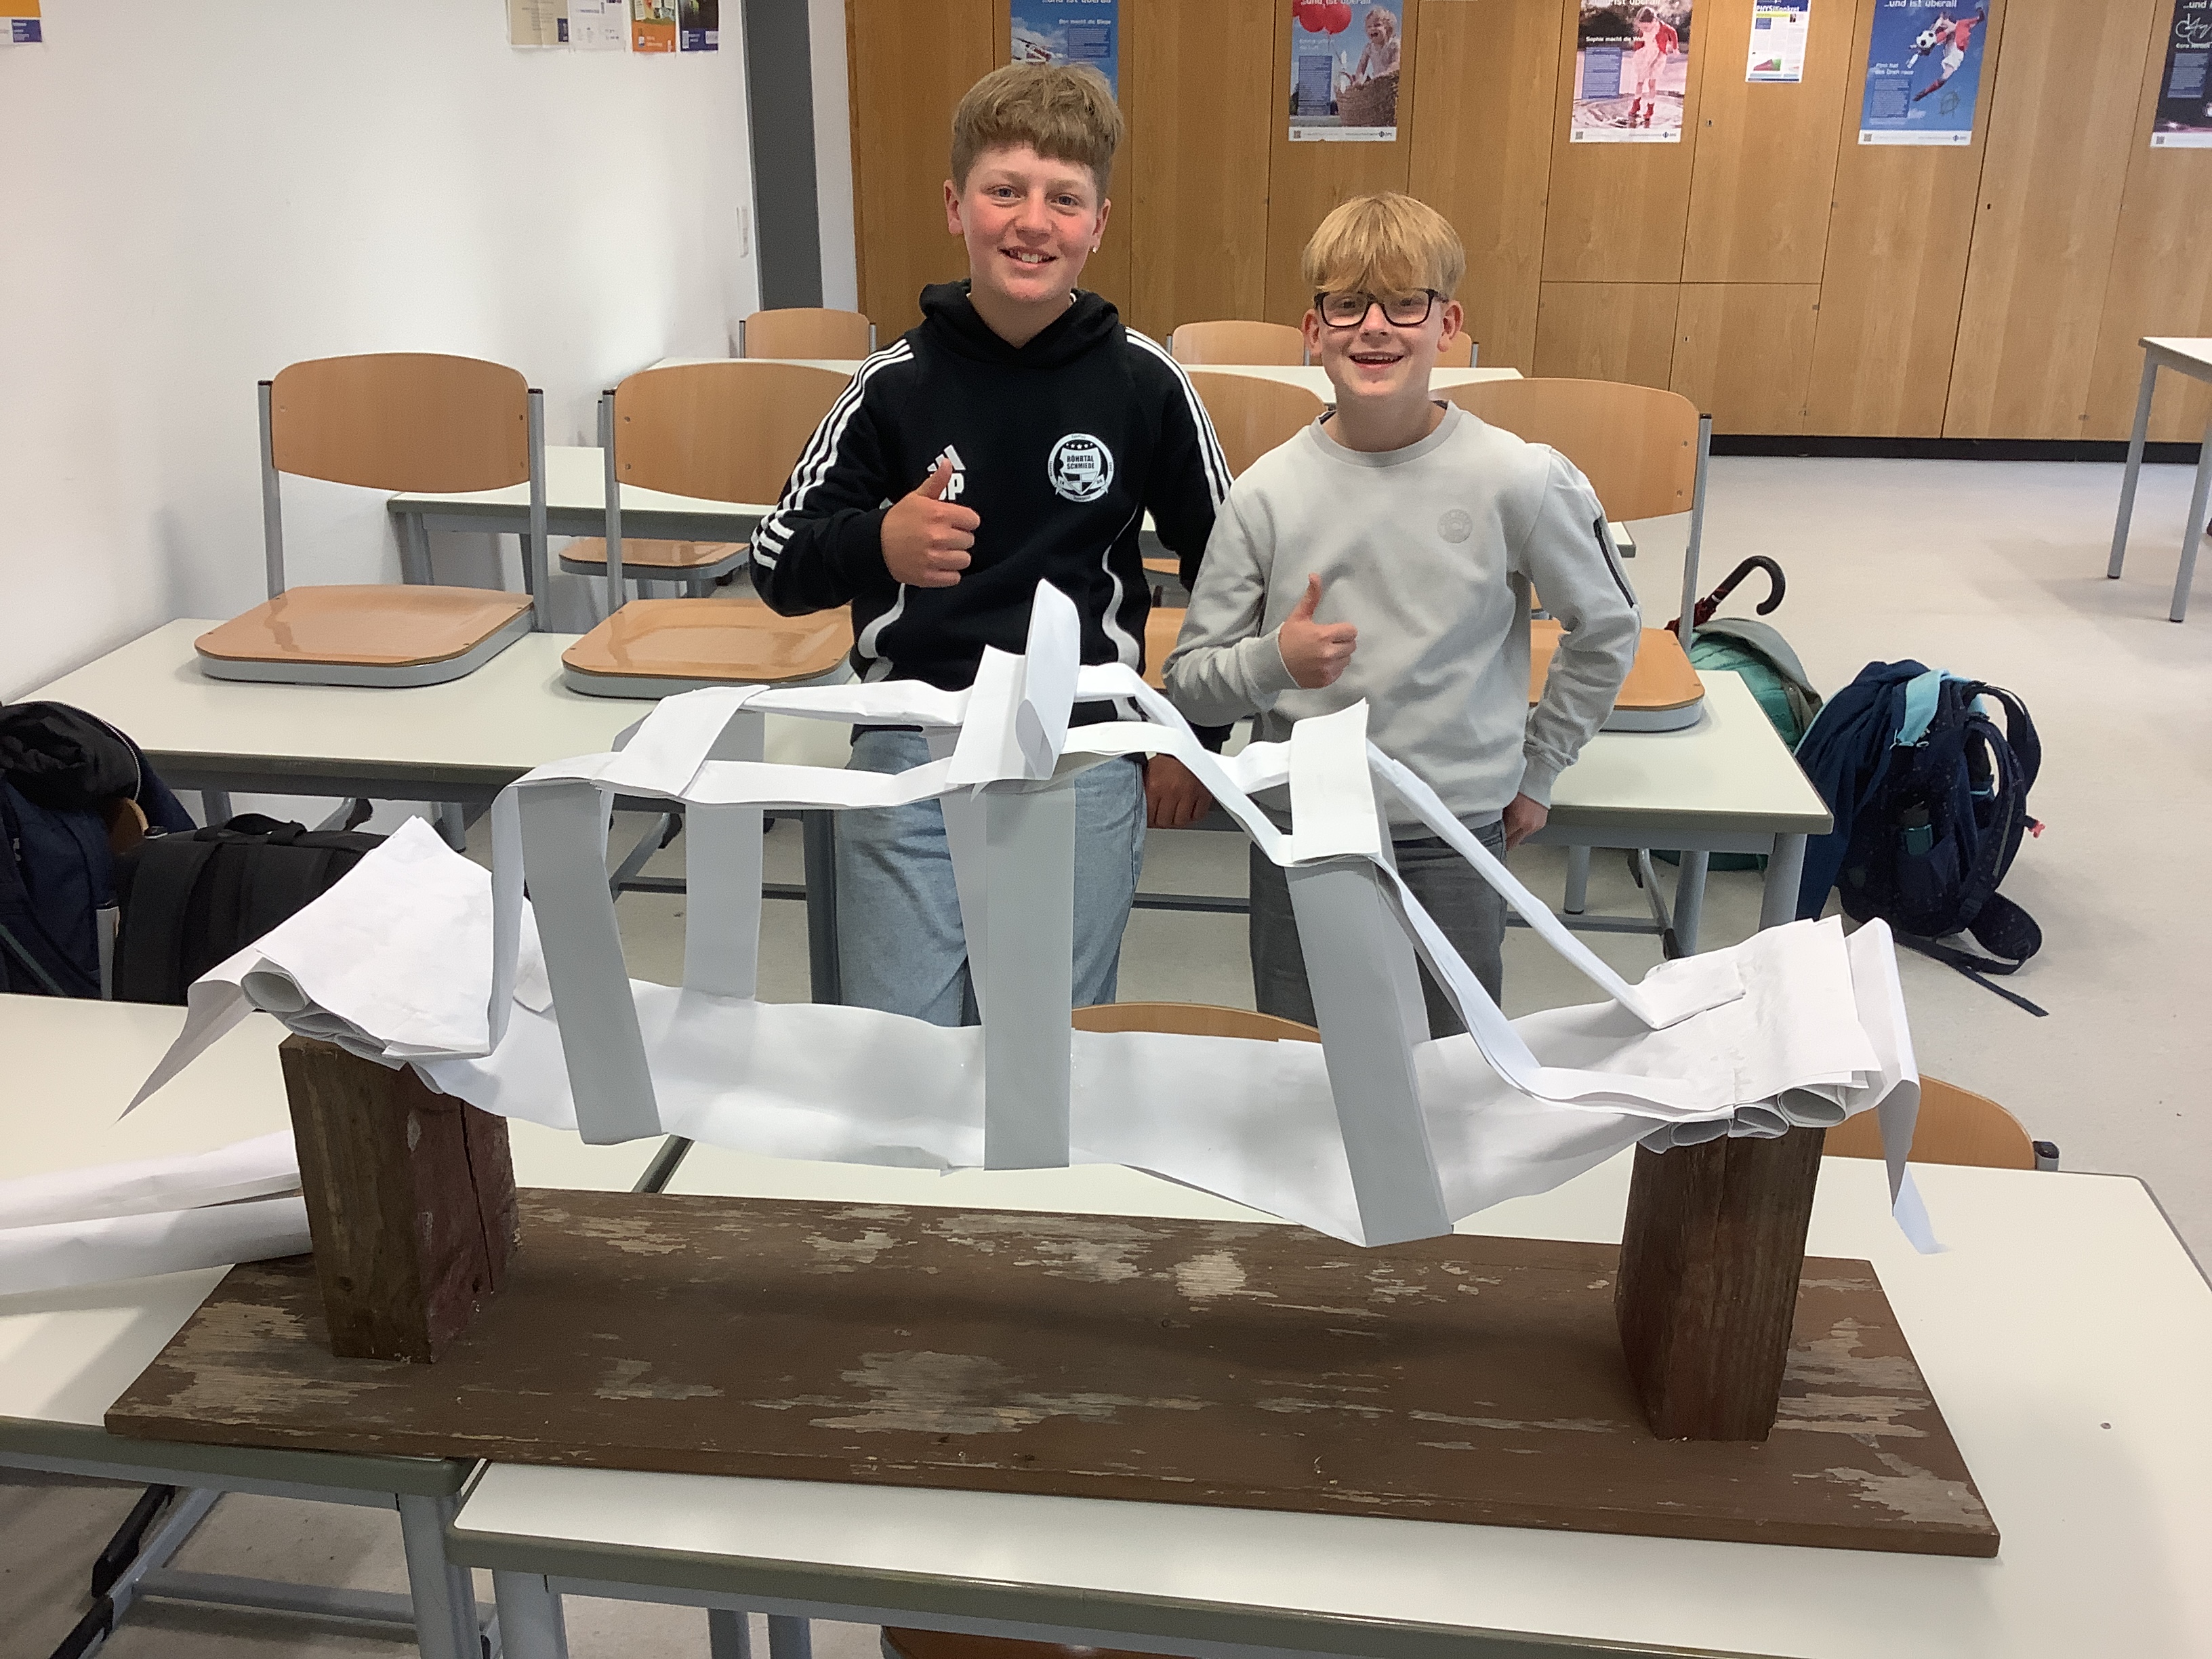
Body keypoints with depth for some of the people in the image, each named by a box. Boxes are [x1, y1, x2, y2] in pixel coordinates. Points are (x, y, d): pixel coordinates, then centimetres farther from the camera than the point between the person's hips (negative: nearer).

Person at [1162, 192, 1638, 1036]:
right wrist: (1275, 662, -20)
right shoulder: (1267, 493, -6)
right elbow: (1188, 682, -2)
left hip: (1455, 841, -1)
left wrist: (1537, 769, 8)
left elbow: (1606, 629, 7)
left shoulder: (1517, 479, -8)